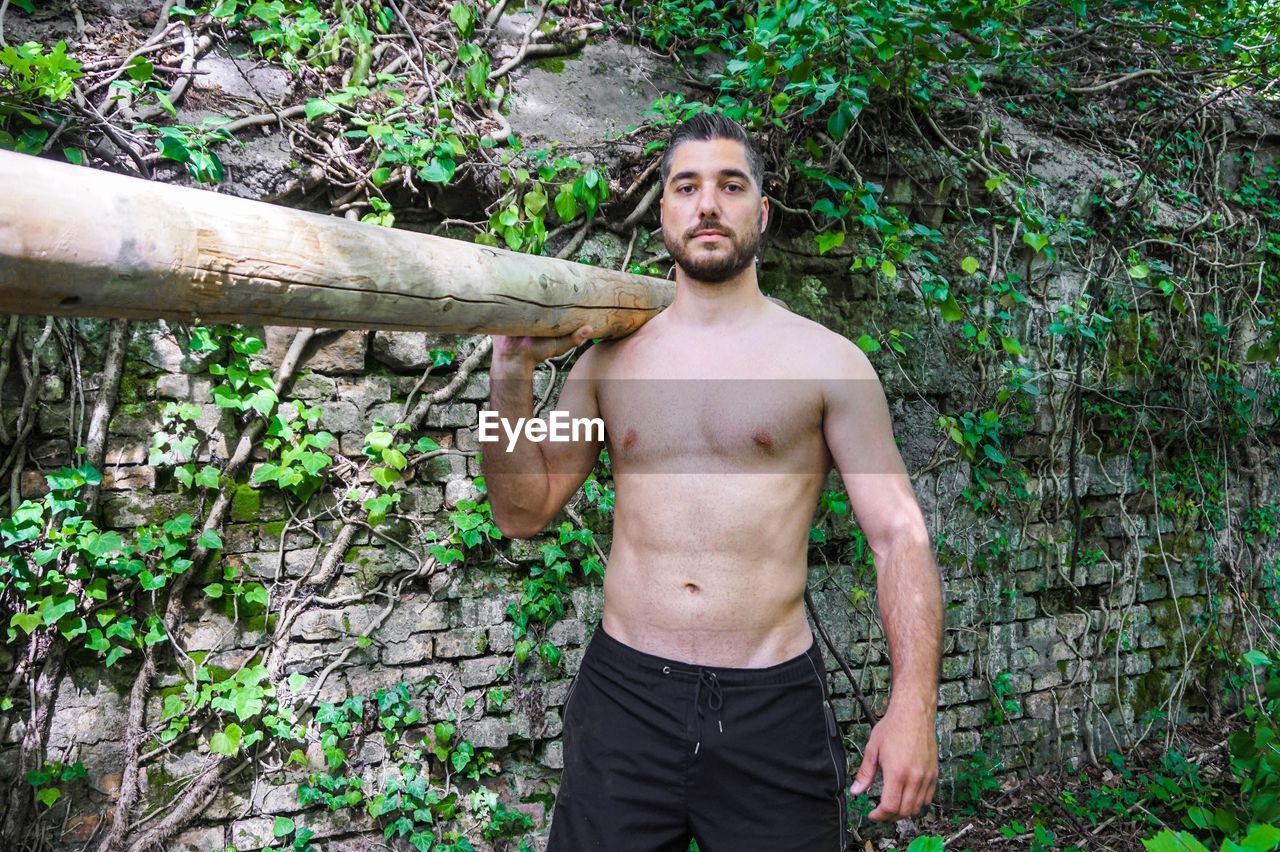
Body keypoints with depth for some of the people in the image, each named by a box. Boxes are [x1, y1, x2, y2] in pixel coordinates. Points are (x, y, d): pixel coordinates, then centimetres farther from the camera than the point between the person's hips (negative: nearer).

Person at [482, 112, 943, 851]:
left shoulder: (827, 360, -1)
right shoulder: (610, 358, 6)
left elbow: (899, 532, -3)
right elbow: (524, 513, 8)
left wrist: (914, 703, -13)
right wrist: (513, 373, -4)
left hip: (774, 705, -1)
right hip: (624, 690, 2)